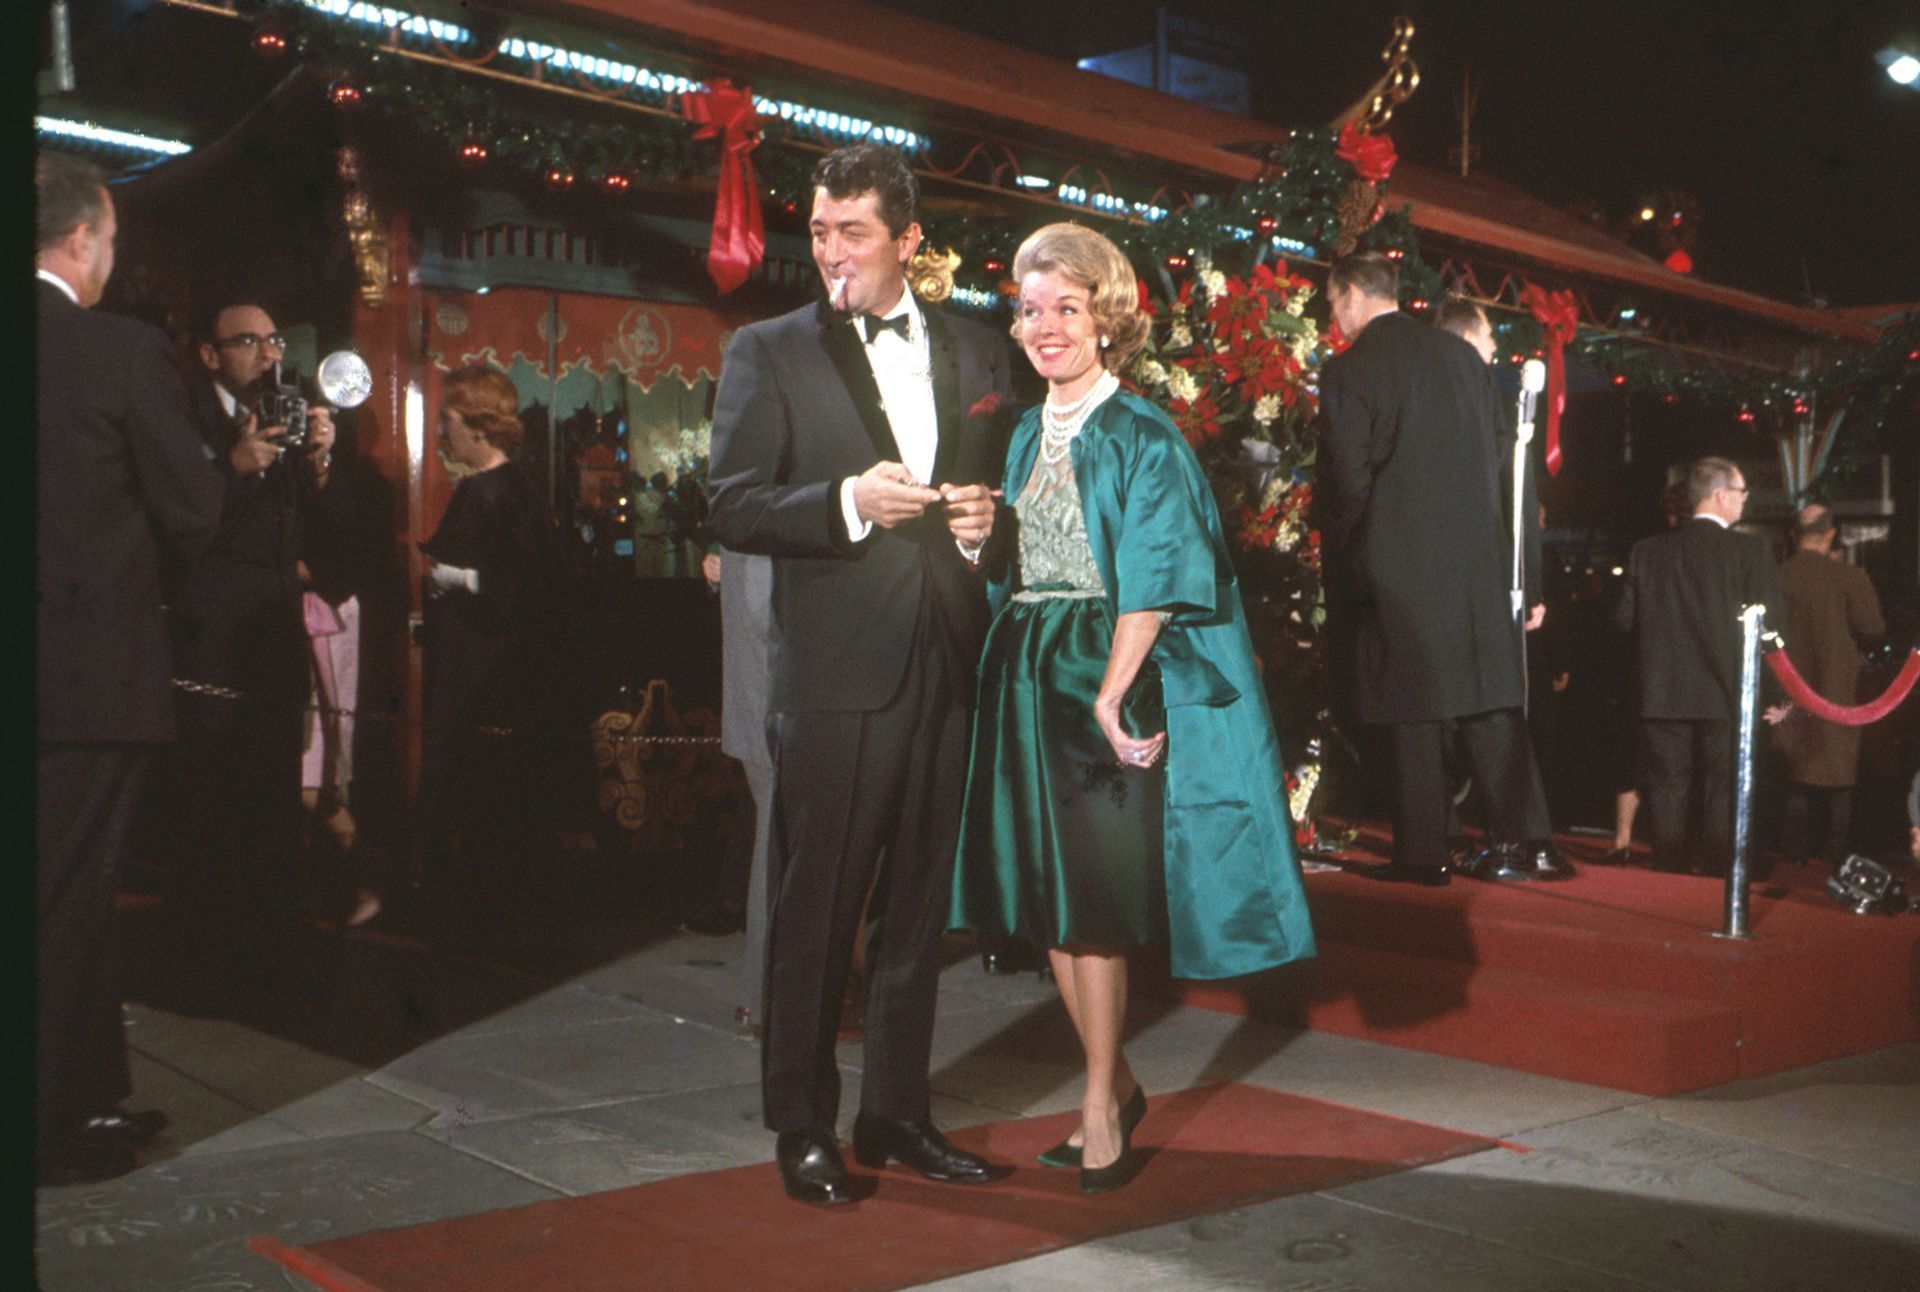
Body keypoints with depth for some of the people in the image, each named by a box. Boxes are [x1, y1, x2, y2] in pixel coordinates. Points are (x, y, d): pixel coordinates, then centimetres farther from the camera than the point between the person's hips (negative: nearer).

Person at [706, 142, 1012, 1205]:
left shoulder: (975, 351, 13)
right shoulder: (768, 353, 2)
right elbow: (732, 508, -4)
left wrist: (986, 518, -2)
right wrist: (848, 502, -18)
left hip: (947, 663, 4)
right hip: (834, 668, -4)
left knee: (920, 898, 12)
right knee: (816, 905, 2)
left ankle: (895, 1111, 27)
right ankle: (802, 1126, 18)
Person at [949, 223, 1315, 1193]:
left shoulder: (1144, 439, -5)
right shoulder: (1026, 439, 14)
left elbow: (1149, 582, -12)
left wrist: (1112, 691, -19)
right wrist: (1021, 668, 6)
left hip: (1110, 675, -6)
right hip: (1029, 680, 7)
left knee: (1095, 895, -5)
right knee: (1049, 896, 9)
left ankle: (1100, 1108, 8)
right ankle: (1116, 1086, 23)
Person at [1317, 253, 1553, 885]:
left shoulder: (1347, 370, -8)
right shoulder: (1461, 354, 10)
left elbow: (1346, 481, -10)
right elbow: (1501, 455, 14)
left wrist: (1346, 565, 1)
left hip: (1398, 563, -5)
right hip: (1478, 557, 5)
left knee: (1413, 708, 1)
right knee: (1490, 699, 9)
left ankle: (1422, 852, 5)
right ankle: (1511, 839, 10)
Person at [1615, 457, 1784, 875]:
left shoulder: (1648, 550, 1)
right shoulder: (1750, 550, -7)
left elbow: (1623, 617, 1)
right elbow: (1768, 622, -10)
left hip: (1663, 695, 2)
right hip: (1725, 697, -2)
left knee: (1667, 792, 8)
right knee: (1722, 794, 6)